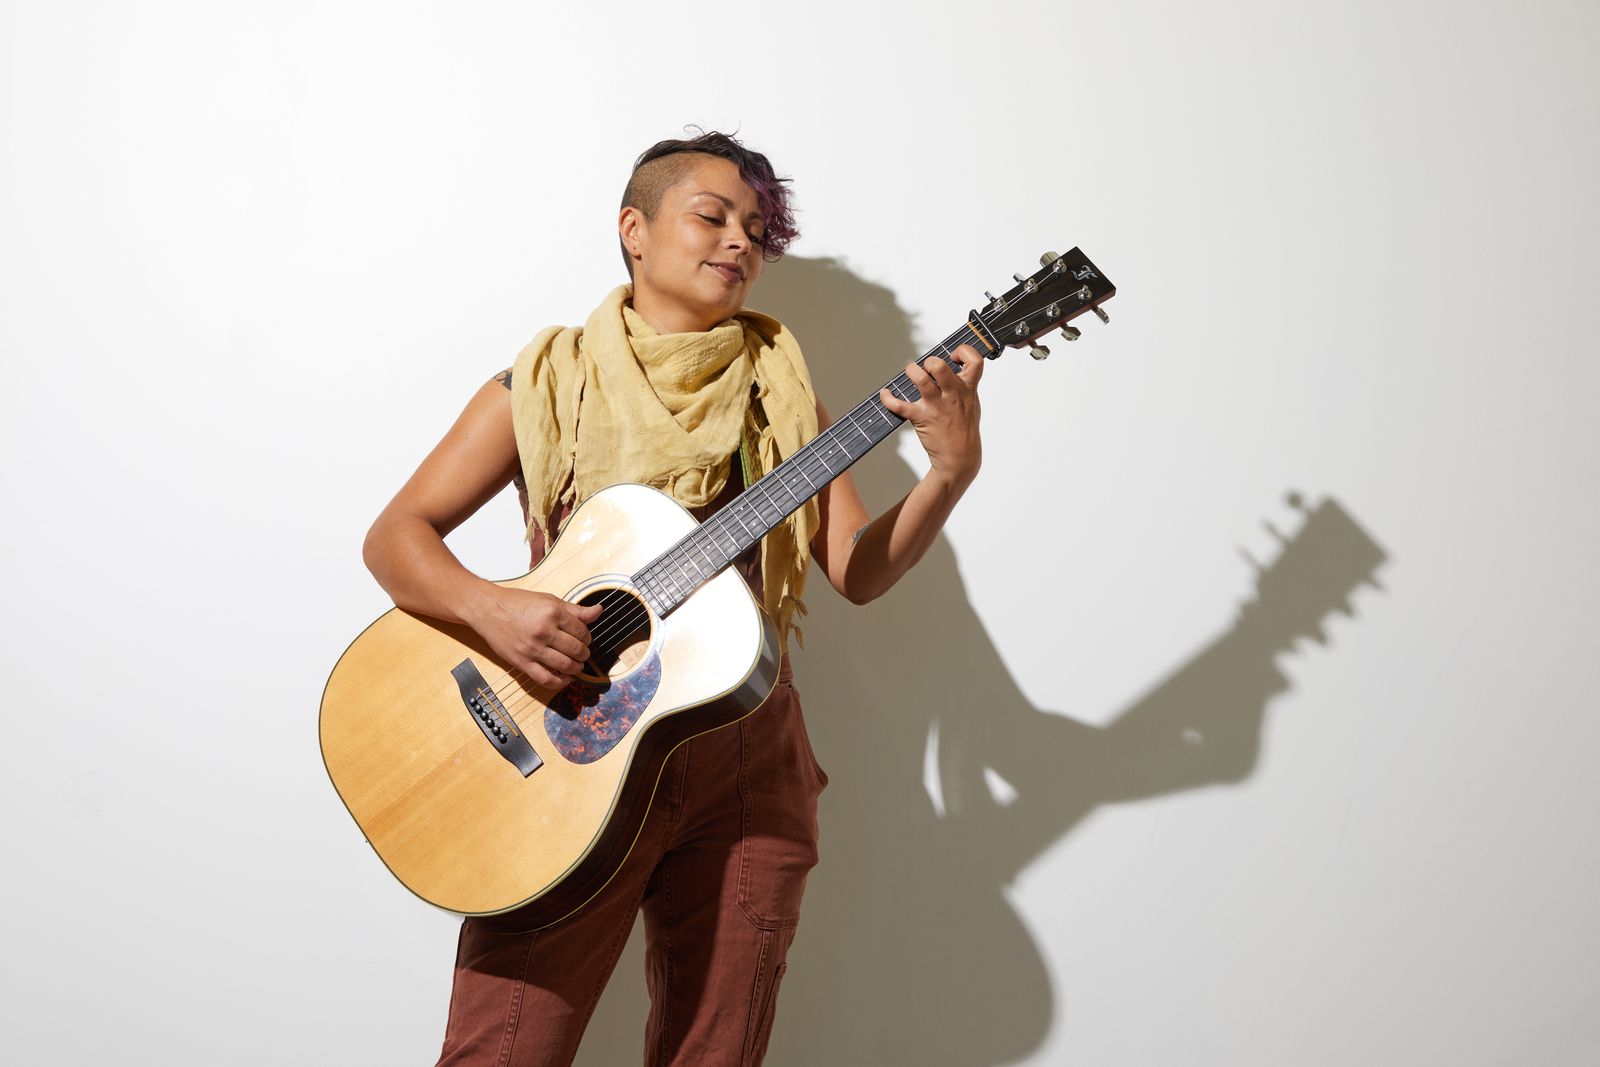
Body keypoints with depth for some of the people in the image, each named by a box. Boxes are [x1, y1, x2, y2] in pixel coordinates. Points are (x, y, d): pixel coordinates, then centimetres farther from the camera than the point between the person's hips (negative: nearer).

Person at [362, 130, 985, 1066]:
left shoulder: (777, 390, 10)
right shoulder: (549, 383, 2)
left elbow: (860, 572, 2)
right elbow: (396, 537, -1)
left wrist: (951, 472, -14)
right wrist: (490, 608, -20)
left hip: (747, 762, 3)